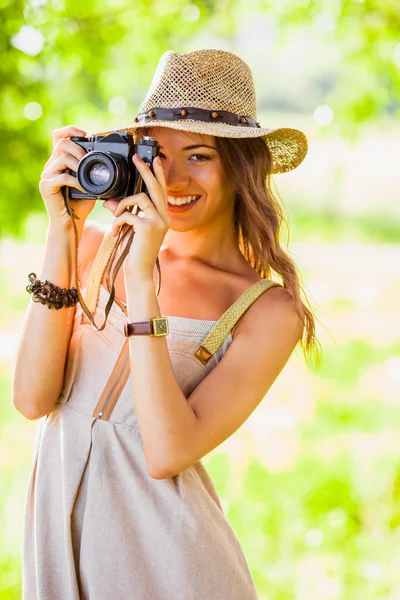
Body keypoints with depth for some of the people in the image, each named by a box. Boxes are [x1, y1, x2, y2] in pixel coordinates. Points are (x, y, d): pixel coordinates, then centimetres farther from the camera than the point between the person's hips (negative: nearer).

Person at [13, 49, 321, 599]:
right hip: (55, 534, 3)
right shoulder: (97, 245, 1)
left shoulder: (268, 311, -8)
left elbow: (168, 454, -19)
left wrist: (143, 280, -21)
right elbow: (33, 398, -9)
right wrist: (62, 232, -12)